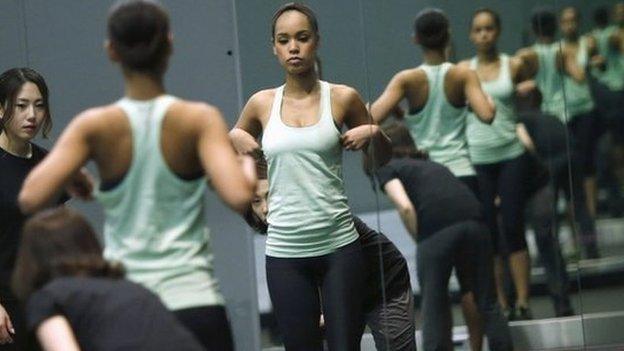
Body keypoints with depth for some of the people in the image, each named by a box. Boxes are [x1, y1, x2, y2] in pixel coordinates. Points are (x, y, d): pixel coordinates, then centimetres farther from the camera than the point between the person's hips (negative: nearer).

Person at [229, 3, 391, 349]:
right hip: (285, 252, 2)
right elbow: (233, 143, 24)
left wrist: (374, 133, -7)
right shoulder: (262, 104, 5)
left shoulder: (343, 98, 1)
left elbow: (382, 160, 13)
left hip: (338, 246, -1)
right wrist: (234, 138, 2)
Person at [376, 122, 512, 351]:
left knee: (433, 305, 8)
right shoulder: (433, 166, 35)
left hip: (436, 228, -5)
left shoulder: (387, 168, 16)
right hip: (475, 220, 5)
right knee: (487, 302, 16)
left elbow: (405, 207, -2)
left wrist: (421, 242, 8)